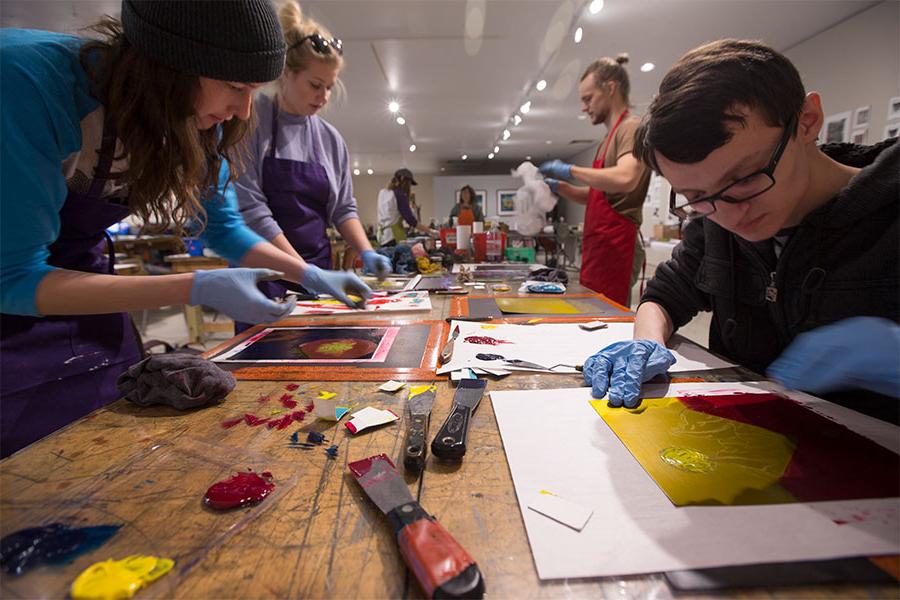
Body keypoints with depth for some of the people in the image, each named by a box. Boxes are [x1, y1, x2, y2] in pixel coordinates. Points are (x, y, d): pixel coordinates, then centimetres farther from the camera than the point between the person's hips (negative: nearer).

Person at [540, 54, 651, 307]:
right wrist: (561, 188, 12)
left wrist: (570, 170, -15)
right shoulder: (610, 137, 22)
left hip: (615, 247, -9)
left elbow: (625, 179, -26)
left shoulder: (632, 128, -6)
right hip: (599, 248, 9)